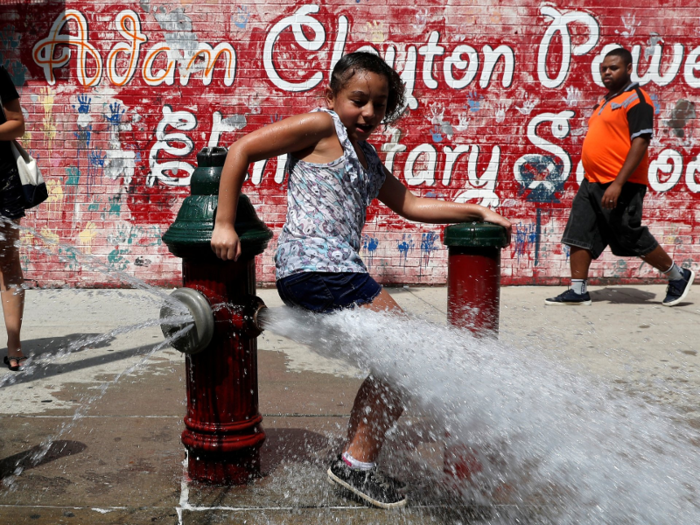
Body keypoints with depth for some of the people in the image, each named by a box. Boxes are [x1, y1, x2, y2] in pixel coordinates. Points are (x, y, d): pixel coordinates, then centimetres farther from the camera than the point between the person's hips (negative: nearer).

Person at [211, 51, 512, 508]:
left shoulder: (368, 158, 23)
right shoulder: (321, 127, -3)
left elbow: (409, 204, 26)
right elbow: (242, 150, -7)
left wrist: (476, 211, 22)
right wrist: (225, 225, -10)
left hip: (337, 271, 10)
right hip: (313, 266, -10)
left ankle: (356, 465, 25)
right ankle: (357, 461, 3)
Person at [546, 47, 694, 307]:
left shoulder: (636, 99, -10)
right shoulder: (607, 100, 17)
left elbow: (641, 143, -19)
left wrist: (618, 183, -25)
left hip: (621, 186, -9)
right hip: (593, 182, 9)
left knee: (632, 238, 0)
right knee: (579, 234, 3)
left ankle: (678, 277, 19)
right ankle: (578, 290, 10)